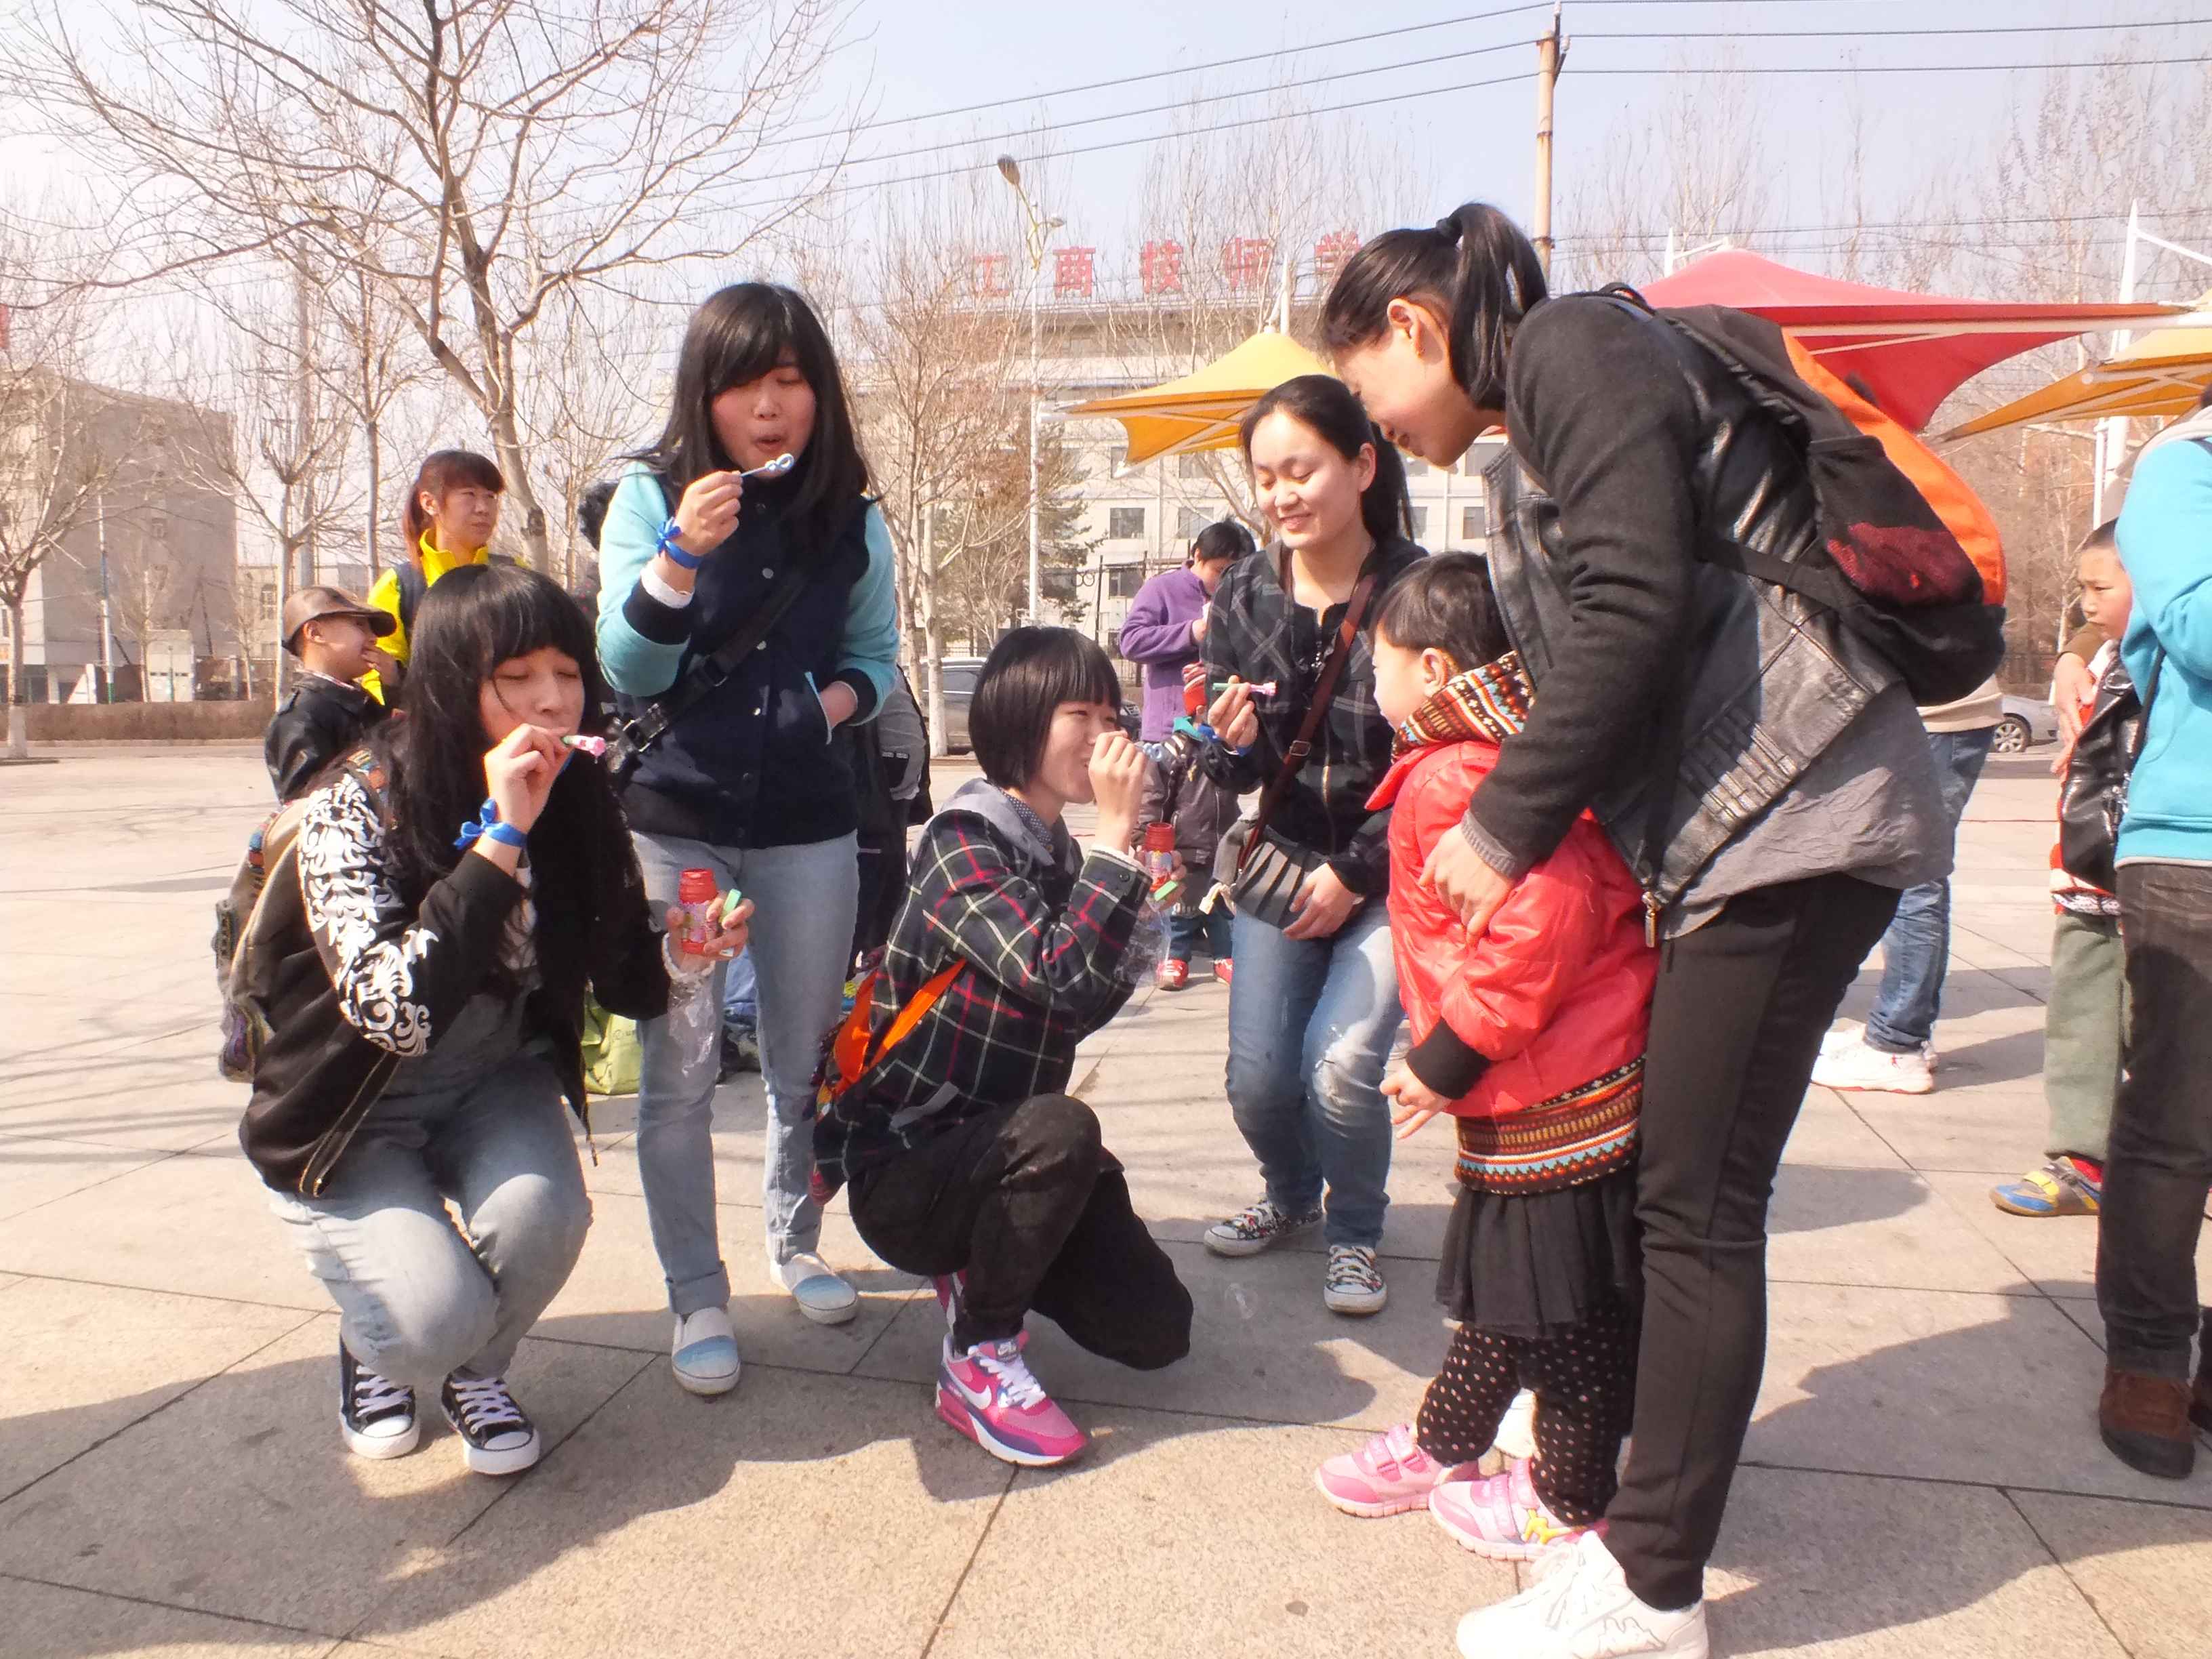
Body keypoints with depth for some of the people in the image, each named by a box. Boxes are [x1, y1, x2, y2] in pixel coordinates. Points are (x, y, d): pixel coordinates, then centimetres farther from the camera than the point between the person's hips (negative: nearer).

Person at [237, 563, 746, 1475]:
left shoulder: (576, 801, -11)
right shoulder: (357, 808, -23)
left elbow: (626, 982, -3)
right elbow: (395, 1010, -36)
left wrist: (684, 953, -27)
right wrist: (502, 837, -37)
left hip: (496, 1086, 3)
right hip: (351, 1115, -3)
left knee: (542, 1215, -26)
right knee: (438, 1315, -22)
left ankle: (475, 1368, 9)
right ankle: (380, 1346, 18)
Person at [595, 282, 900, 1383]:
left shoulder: (849, 517, 2)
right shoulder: (651, 494, -3)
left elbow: (875, 652, 14)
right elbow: (624, 670, -10)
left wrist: (843, 697, -8)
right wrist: (682, 555, -26)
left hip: (805, 818, 2)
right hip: (672, 817, -2)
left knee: (807, 1057, 12)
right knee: (679, 1071, -2)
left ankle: (795, 1243, 36)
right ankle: (697, 1298, 15)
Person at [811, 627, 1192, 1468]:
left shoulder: (1060, 855, 5)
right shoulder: (963, 848, -19)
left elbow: (1076, 1013, 7)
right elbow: (1062, 981, -32)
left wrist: (1140, 924, -6)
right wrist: (1115, 832, -27)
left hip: (999, 1157, 7)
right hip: (902, 1171, -7)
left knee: (1157, 1329, -2)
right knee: (1063, 1129, -36)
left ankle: (983, 1270, 21)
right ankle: (976, 1361, -13)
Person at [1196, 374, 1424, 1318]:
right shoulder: (1244, 596, -4)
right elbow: (1236, 775, 0)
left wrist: (1353, 874, -12)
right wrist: (1235, 744, -23)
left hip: (1392, 870, -3)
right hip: (1285, 857, 4)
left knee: (1341, 1064, -17)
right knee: (1256, 1074, -2)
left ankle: (1354, 1234, 14)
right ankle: (1290, 1197, 33)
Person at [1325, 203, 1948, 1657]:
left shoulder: (1576, 347, -6)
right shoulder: (1547, 429, 23)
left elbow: (1639, 610, -18)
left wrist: (1503, 827, -12)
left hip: (1793, 806, -10)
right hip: (1744, 819, 10)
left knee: (1696, 1203, -5)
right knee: (1687, 1191, 14)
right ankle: (1656, 1452, 28)